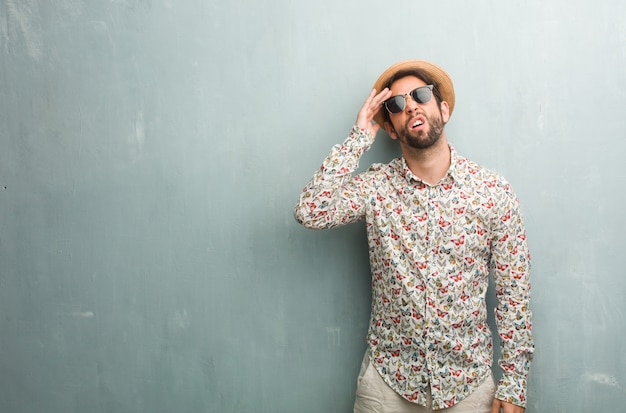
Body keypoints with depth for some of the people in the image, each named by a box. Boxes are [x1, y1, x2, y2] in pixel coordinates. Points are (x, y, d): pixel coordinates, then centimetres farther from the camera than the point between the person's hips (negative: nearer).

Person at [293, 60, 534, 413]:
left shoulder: (493, 191, -7)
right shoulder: (375, 187, -6)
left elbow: (514, 293, -4)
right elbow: (310, 212, -23)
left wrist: (514, 383, -4)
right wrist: (359, 137, -17)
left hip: (469, 381, 1)